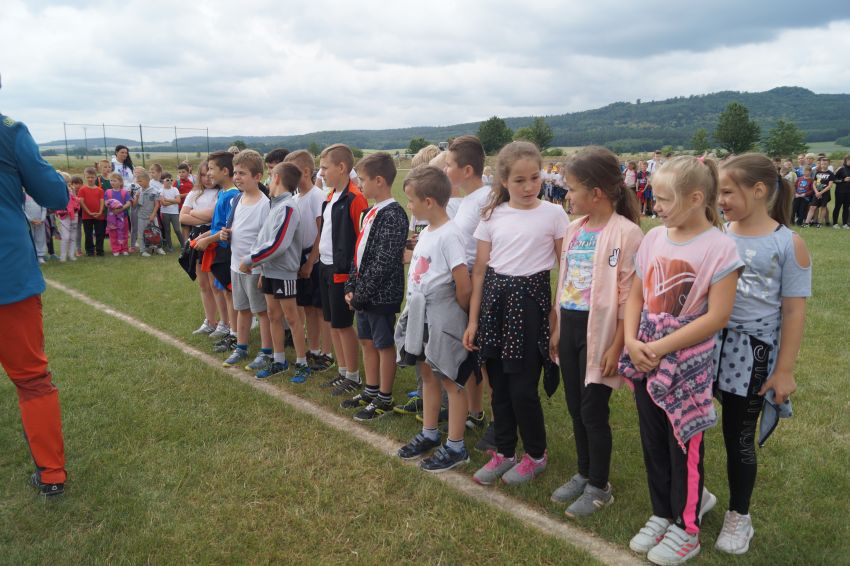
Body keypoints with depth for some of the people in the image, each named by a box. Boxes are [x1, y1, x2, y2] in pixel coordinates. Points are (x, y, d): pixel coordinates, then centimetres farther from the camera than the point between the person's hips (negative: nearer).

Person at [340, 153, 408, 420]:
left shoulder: (393, 215, -18)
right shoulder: (370, 212, 11)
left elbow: (384, 262, -22)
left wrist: (361, 292, -18)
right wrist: (351, 287, 7)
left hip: (382, 295, -9)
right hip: (363, 294, 9)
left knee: (384, 345, 5)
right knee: (367, 341, 18)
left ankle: (384, 399, 18)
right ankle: (371, 391, 33)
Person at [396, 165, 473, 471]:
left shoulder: (449, 236, -20)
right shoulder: (426, 232, 7)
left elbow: (464, 287, -23)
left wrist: (455, 316, -8)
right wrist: (415, 309, 11)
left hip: (443, 320, -9)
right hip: (421, 315, 9)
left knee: (451, 380, 3)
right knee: (427, 375, 19)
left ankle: (455, 447, 16)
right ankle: (429, 434, 34)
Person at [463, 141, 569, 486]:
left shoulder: (553, 215, -4)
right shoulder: (493, 216, 4)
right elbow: (480, 269, 6)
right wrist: (473, 319, 5)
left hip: (530, 299, -3)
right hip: (495, 299, 4)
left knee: (522, 387, -1)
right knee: (499, 385, 11)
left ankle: (536, 455, 23)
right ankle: (504, 452, 30)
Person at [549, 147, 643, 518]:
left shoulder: (626, 233, -14)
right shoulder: (574, 230, 9)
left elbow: (629, 297, -15)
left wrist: (617, 346, -16)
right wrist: (556, 329, 15)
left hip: (599, 331, -7)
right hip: (569, 327, 7)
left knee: (593, 410, 2)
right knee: (575, 407, 15)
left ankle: (599, 487, 21)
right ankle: (584, 473, 33)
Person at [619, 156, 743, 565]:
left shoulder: (719, 247, -14)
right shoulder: (653, 238, 3)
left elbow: (717, 316, -17)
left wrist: (661, 347, -17)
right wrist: (632, 341, -8)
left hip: (687, 363, -5)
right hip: (645, 360, 6)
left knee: (684, 445, 8)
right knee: (652, 440, 16)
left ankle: (686, 529, 27)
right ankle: (662, 514, 35)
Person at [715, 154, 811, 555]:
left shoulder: (788, 244, -7)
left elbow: (793, 311, -5)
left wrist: (784, 370, -5)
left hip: (751, 354, -3)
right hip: (704, 345, 3)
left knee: (739, 437, 9)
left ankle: (739, 517, 32)